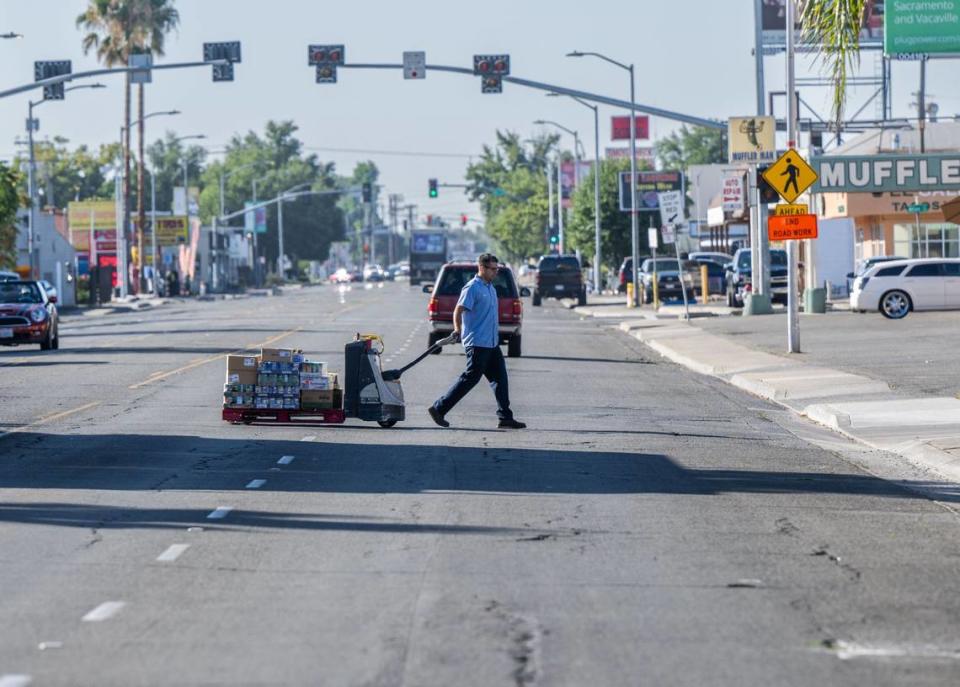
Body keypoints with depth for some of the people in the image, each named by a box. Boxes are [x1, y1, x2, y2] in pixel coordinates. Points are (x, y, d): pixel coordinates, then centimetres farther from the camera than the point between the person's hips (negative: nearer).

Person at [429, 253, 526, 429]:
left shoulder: (490, 287, 16)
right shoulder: (472, 288, -12)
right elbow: (458, 311, -19)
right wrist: (458, 330, -25)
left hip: (492, 343, 9)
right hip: (477, 344, -9)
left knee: (500, 378, 7)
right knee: (470, 379, -7)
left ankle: (505, 418, 9)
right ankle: (439, 409, -1)